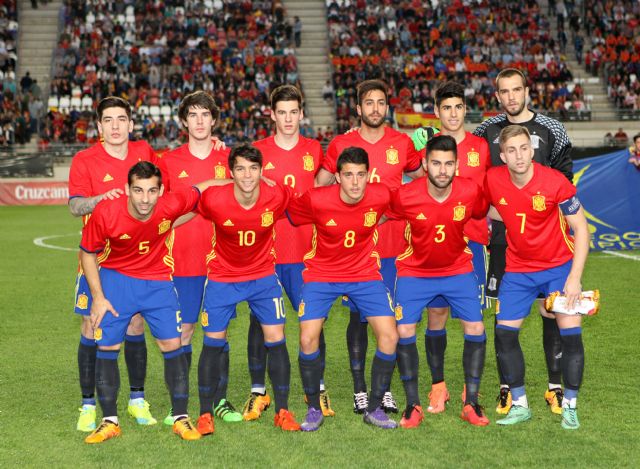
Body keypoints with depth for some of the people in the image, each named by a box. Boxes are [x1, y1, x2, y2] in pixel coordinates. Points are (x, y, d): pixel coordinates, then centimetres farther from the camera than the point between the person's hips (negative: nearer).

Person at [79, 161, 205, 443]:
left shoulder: (172, 206, -25)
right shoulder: (106, 213, -25)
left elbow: (200, 189, -3)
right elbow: (88, 253, -8)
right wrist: (98, 297, -10)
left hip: (157, 281, 1)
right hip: (115, 279, 0)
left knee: (172, 345, -3)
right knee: (106, 347, -2)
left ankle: (181, 419, 10)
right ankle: (109, 422, 13)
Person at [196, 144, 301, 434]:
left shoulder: (276, 197, -19)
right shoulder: (214, 200, -23)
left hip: (263, 275, 1)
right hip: (222, 277, -1)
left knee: (276, 339, -3)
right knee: (213, 342, 1)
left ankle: (282, 412, 11)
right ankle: (205, 415, 14)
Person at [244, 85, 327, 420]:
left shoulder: (314, 150, 7)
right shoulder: (257, 151, 3)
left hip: (305, 252, 1)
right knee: (260, 321, 2)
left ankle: (317, 389, 16)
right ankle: (258, 392, 13)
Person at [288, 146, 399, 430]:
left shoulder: (381, 197, -15)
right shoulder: (316, 200, -21)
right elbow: (286, 215, -2)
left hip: (365, 275, 2)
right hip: (321, 275, -2)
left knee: (389, 336, -9)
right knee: (308, 340, -13)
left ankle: (374, 409, 9)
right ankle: (314, 409, 8)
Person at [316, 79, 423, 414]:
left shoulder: (402, 144, 6)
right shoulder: (341, 145, 3)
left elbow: (421, 179, 21)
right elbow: (317, 188, 9)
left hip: (393, 245, 1)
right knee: (358, 316, 2)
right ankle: (359, 389, 11)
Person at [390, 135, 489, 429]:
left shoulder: (470, 192, -18)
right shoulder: (405, 196, -22)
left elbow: (485, 213, 5)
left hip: (458, 269, 1)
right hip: (415, 271, -1)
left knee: (476, 330, -7)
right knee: (404, 332, -11)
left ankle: (471, 404, 7)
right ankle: (413, 405, 3)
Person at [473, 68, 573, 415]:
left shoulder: (551, 130, 2)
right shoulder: (486, 131, 8)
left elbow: (565, 178, 6)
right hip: (502, 233, 2)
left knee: (551, 310, -1)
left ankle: (555, 387, 10)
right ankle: (507, 387, 14)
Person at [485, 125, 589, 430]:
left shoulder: (555, 182, -19)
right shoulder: (492, 180, -12)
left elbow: (580, 228, -13)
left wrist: (575, 277, -17)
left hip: (559, 266, -3)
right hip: (518, 270, 3)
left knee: (570, 332, -8)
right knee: (504, 333, -2)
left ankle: (570, 406, 8)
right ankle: (519, 405, 13)